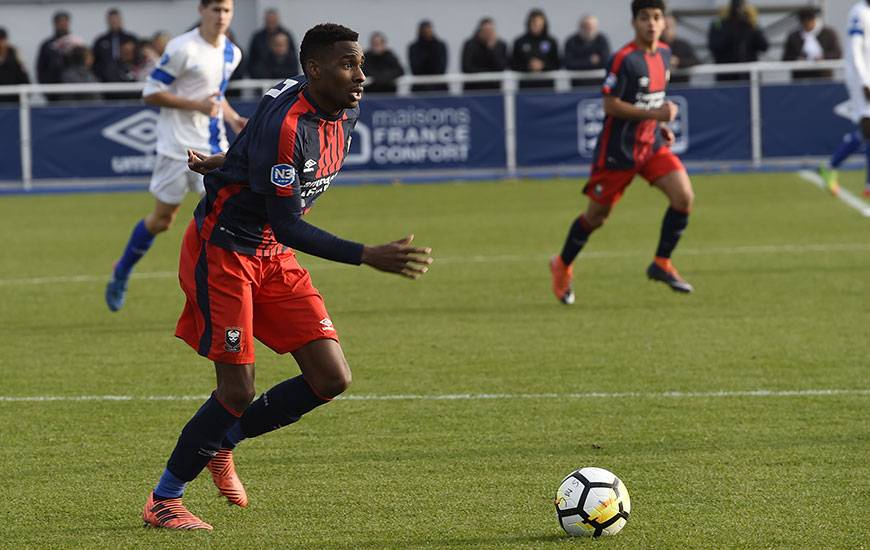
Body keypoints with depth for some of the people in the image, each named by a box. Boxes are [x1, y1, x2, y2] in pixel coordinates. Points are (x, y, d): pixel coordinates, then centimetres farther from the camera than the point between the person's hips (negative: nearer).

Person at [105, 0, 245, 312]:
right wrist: (197, 105, -22)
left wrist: (234, 119, 7)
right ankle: (121, 274, 29)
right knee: (162, 219, 6)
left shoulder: (232, 53, 8)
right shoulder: (183, 49, -15)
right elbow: (151, 93, -14)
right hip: (178, 147, -5)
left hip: (214, 146, 5)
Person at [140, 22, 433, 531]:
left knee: (332, 379, -2)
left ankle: (220, 443, 17)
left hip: (274, 258, 8)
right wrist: (368, 257, -34)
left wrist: (227, 163, 30)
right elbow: (287, 226, -29)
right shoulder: (285, 122, -28)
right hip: (222, 249, -8)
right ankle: (164, 500, 10)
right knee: (238, 391, -9)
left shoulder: (347, 110, -1)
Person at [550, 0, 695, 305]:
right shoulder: (624, 59, -20)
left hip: (652, 144, 6)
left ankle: (661, 264, 2)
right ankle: (562, 266, 30)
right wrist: (653, 114, -26)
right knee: (597, 215, 7)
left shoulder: (663, 53, 5)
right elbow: (610, 105, -21)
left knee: (684, 196, -13)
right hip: (618, 150, -6)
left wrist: (662, 126, 9)